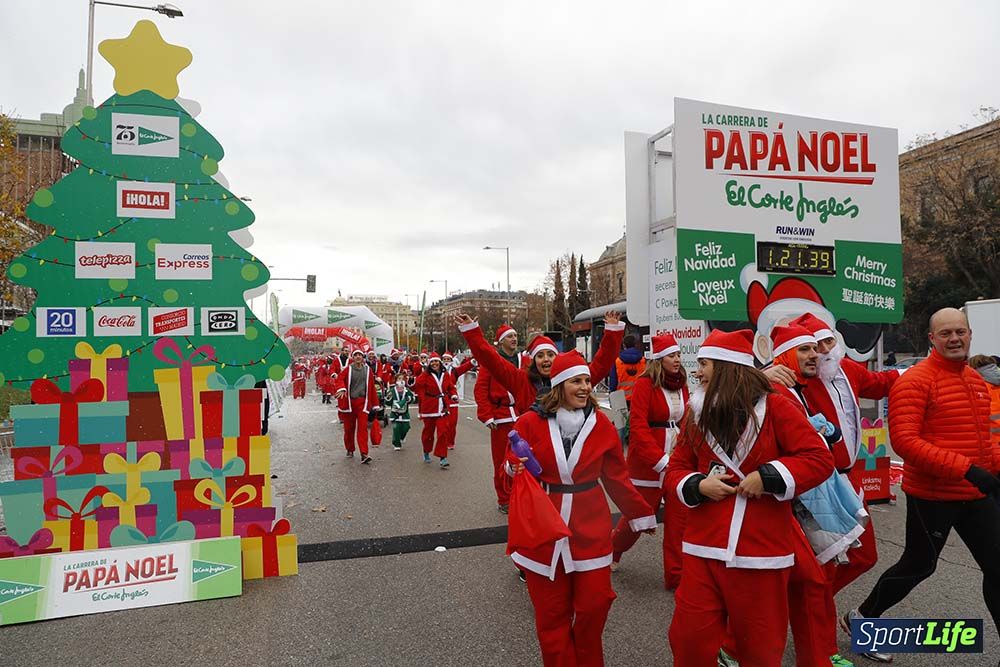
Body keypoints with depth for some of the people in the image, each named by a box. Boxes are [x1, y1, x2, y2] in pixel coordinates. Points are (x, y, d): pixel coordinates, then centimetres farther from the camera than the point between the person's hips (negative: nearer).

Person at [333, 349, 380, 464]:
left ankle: (364, 454, -14)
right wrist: (341, 389, -31)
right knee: (349, 428, 10)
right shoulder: (348, 369, 2)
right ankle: (350, 450, 30)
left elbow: (372, 387, 7)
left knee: (363, 428, -10)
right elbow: (340, 379, -10)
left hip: (362, 402, 0)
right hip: (349, 402, 0)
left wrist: (375, 404, 8)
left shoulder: (368, 370, 5)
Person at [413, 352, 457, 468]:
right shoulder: (425, 375, -6)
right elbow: (417, 386, -9)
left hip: (442, 408, 2)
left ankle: (443, 457, -1)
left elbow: (451, 387, 16)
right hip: (429, 408, -2)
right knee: (429, 431, 11)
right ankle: (426, 453, 34)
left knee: (442, 432, -5)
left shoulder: (445, 375, 6)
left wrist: (453, 395, 0)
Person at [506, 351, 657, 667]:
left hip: (591, 527, 2)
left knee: (594, 604, 5)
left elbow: (616, 476, 9)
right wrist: (516, 469, -23)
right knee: (551, 612, 6)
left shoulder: (601, 424, 0)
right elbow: (513, 469, 0)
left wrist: (642, 514, 14)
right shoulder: (531, 422, -8)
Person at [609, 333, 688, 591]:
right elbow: (638, 427, -18)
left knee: (679, 517, 5)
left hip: (677, 460, 5)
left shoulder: (681, 384, 7)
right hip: (648, 461, -5)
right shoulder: (645, 384, -12)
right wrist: (660, 460, -23)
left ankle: (676, 575, 19)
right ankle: (613, 548, 38)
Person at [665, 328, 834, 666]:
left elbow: (820, 459, -9)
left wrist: (768, 477, -18)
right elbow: (675, 469, 10)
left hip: (761, 549, -3)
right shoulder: (697, 413, 6)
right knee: (689, 638, 6)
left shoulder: (775, 407, -6)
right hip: (704, 547, 3)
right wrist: (698, 486, -11)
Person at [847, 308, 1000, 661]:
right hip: (932, 496, -7)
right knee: (918, 566, 6)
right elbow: (904, 440, -25)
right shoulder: (915, 381, -16)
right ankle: (861, 618, 28)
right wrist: (967, 470, -28)